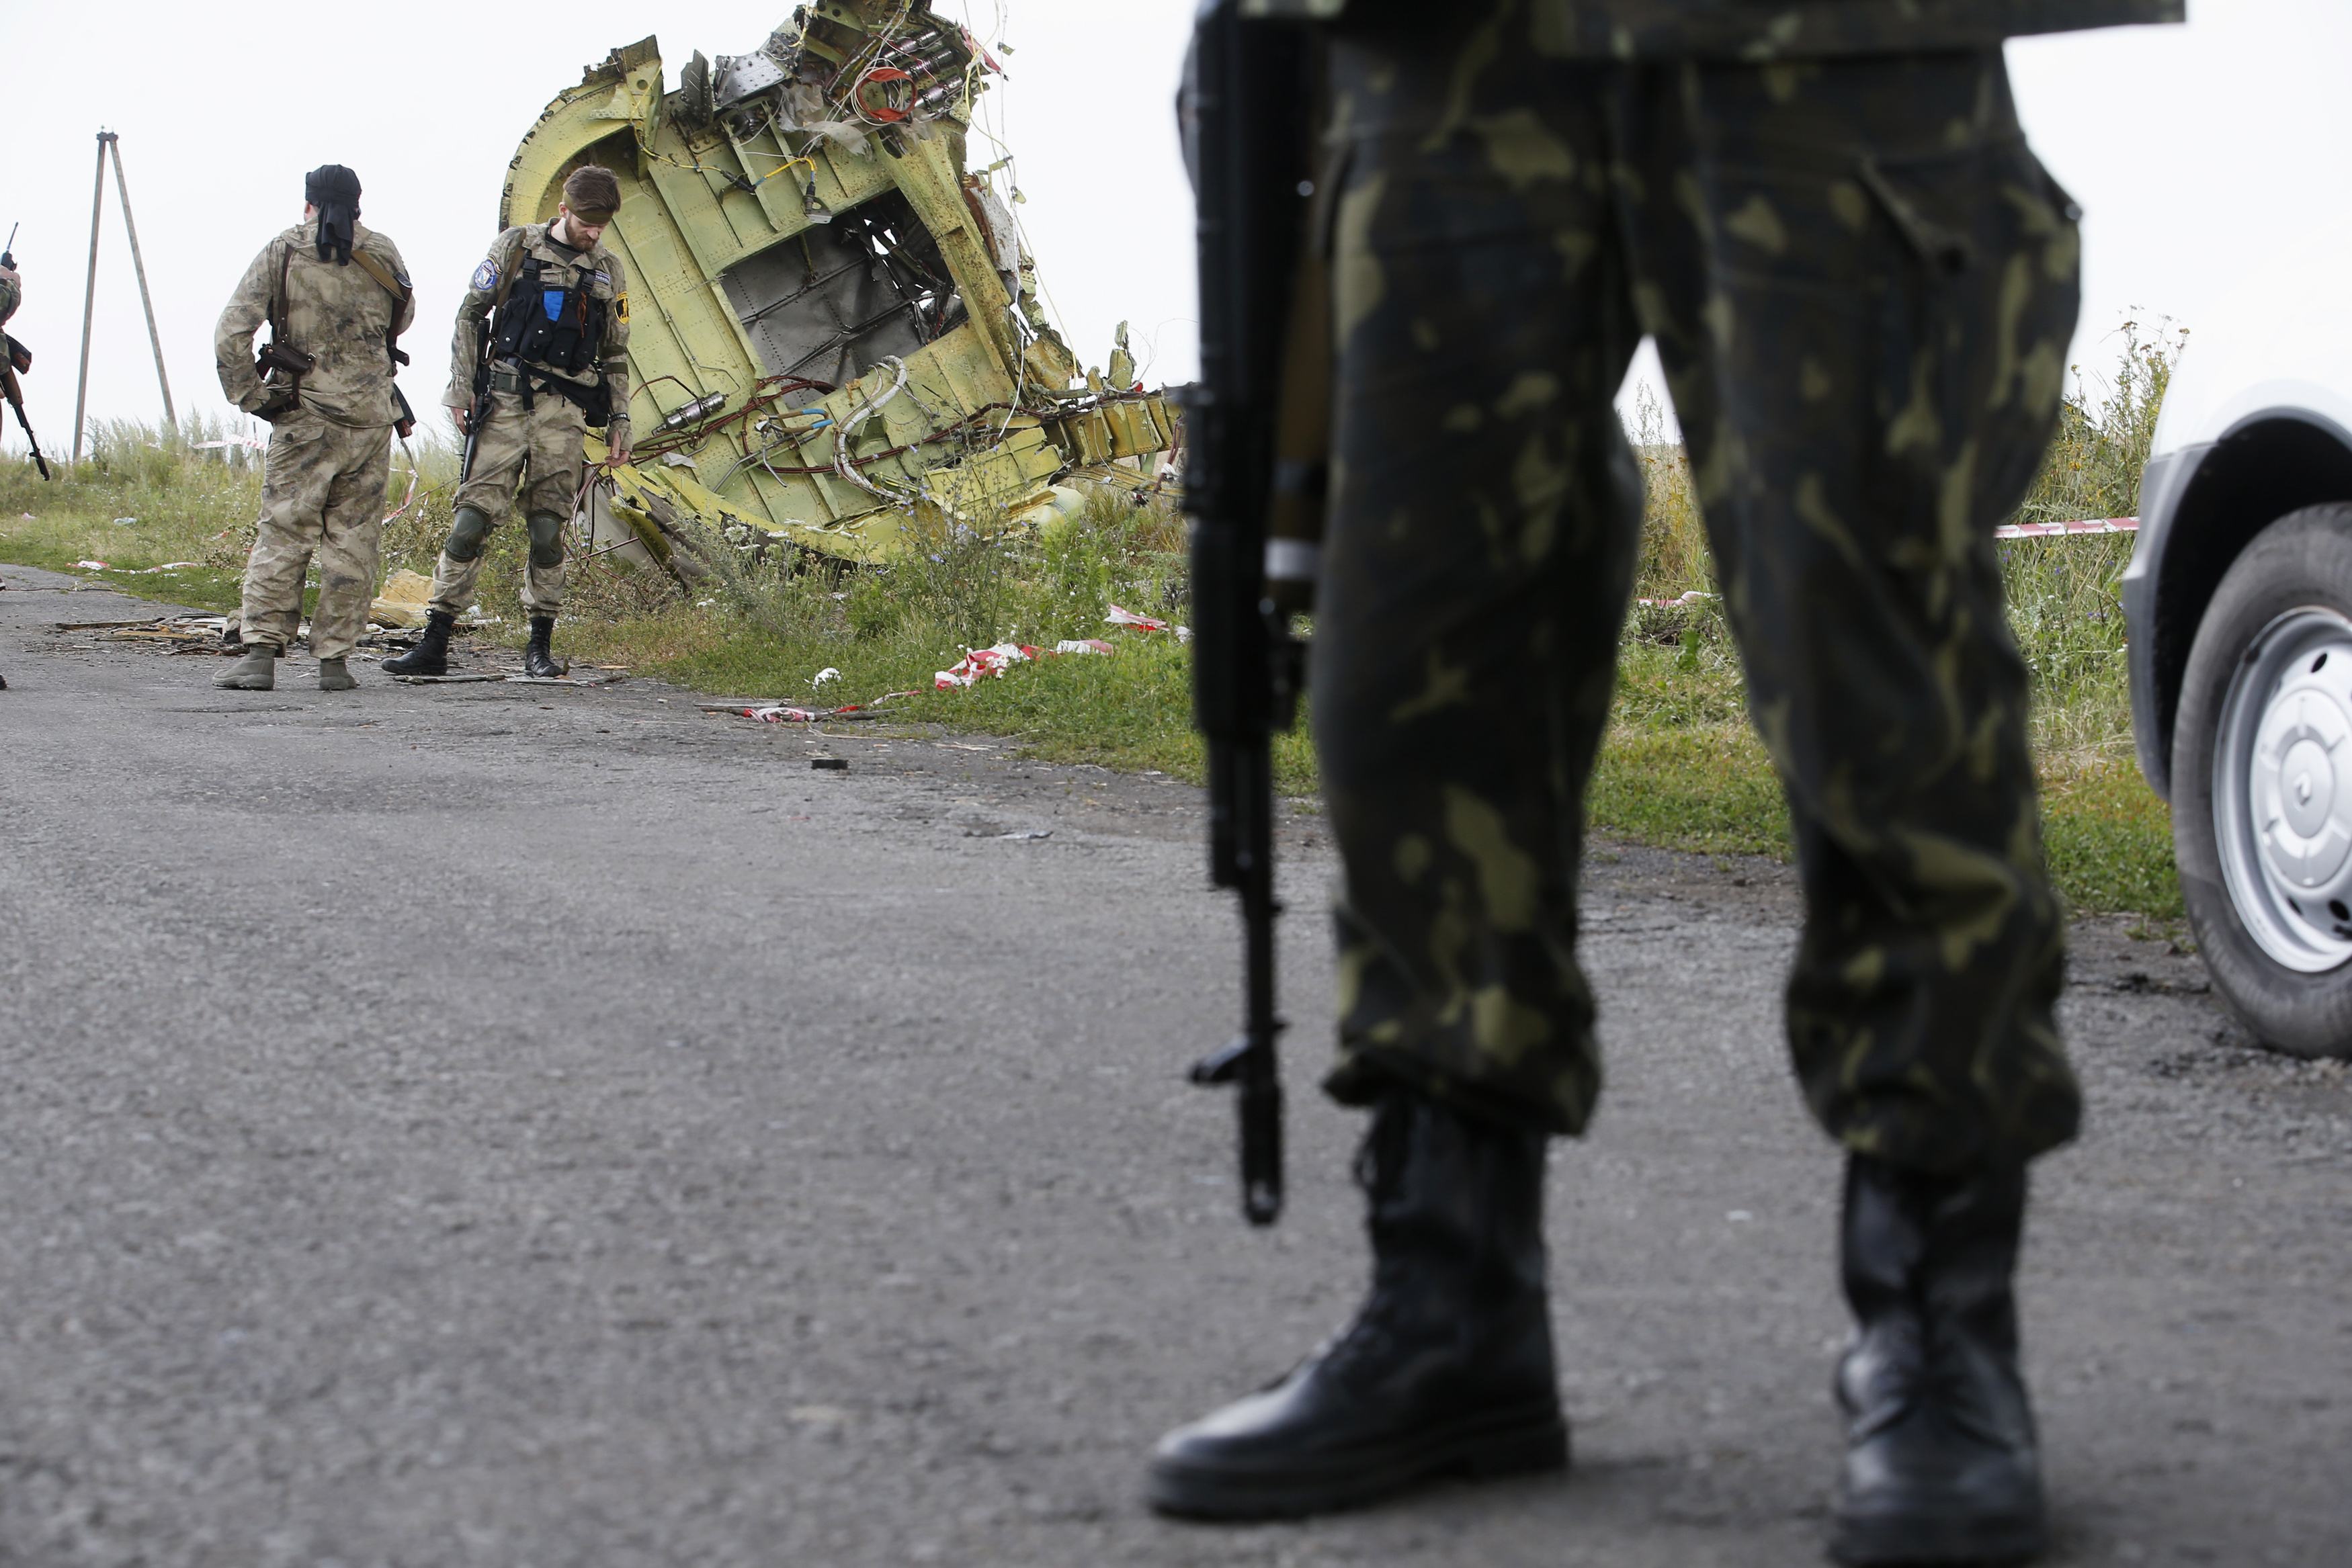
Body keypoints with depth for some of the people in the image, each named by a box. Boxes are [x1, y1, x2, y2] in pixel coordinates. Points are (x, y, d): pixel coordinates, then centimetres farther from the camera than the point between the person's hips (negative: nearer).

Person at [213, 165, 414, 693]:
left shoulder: (282, 253, -2)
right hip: (371, 414, 2)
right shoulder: (382, 254, 4)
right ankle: (335, 659, 7)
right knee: (353, 539, 7)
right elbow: (404, 316, 21)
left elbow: (230, 335, -8)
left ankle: (262, 653, -8)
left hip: (305, 416, -2)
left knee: (284, 534, 0)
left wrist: (251, 397, 0)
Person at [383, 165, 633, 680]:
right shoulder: (515, 248, 5)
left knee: (548, 527, 0)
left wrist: (619, 421, 12)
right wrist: (461, 389, -2)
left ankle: (541, 646, 9)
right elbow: (470, 315, 6)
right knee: (473, 517, -8)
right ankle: (434, 642, -7)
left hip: (563, 408, 2)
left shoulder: (608, 272, 14)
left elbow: (615, 355, 20)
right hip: (506, 400, -2)